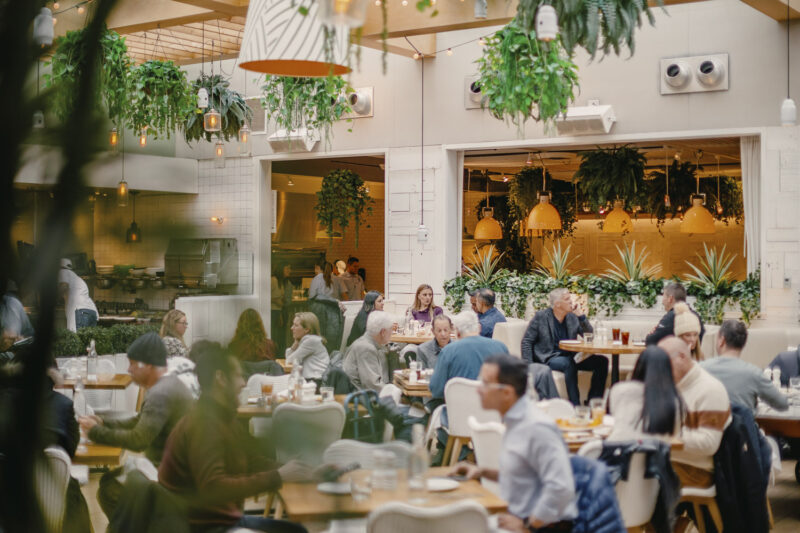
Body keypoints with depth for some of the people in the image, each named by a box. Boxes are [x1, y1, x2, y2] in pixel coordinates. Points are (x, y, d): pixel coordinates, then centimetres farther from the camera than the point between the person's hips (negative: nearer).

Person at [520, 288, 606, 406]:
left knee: (601, 361, -18)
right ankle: (575, 405, -36)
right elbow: (526, 342, 2)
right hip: (549, 359, -5)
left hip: (570, 357, 5)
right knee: (569, 364, -38)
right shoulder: (541, 317, 1)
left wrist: (581, 316, -3)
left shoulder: (573, 317, 12)